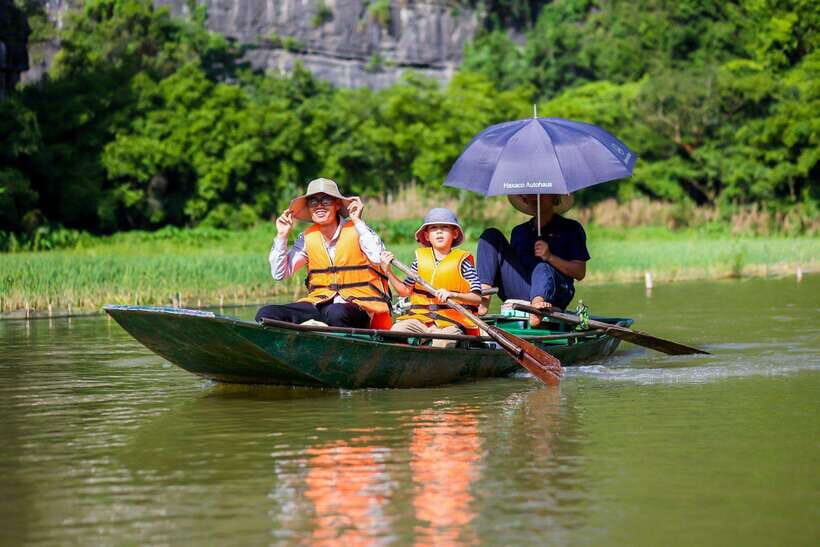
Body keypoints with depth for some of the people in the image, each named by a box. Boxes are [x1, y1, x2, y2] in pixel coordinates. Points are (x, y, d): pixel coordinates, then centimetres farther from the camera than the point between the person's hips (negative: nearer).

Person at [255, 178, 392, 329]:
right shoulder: (307, 238, 11)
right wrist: (282, 236, 1)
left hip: (359, 307, -5)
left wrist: (358, 221, -16)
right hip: (318, 305, 5)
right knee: (265, 314, -18)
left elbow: (378, 257, -21)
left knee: (335, 313, -42)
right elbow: (279, 274, 11)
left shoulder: (356, 230, -2)